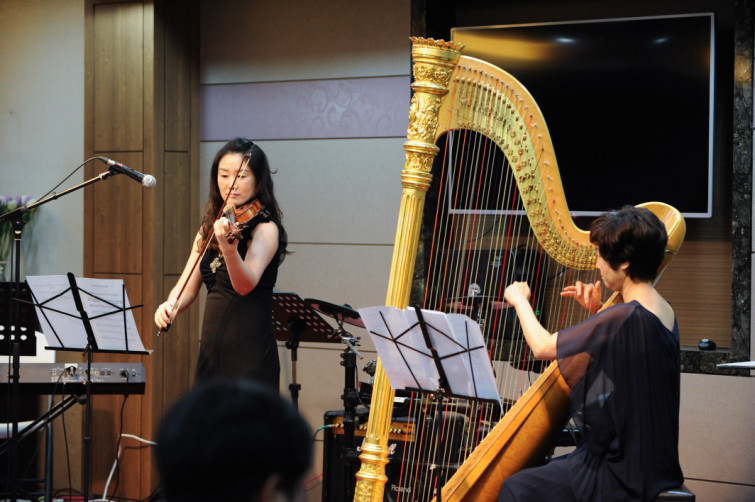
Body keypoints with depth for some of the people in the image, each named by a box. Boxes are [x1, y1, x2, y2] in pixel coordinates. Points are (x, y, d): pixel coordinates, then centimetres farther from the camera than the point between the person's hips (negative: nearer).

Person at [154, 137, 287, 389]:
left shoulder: (265, 229, -9)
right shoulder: (209, 229, 13)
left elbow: (246, 285, -25)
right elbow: (187, 288, 6)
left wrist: (229, 247, -44)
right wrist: (170, 306, -16)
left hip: (249, 357, -7)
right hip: (210, 352, 7)